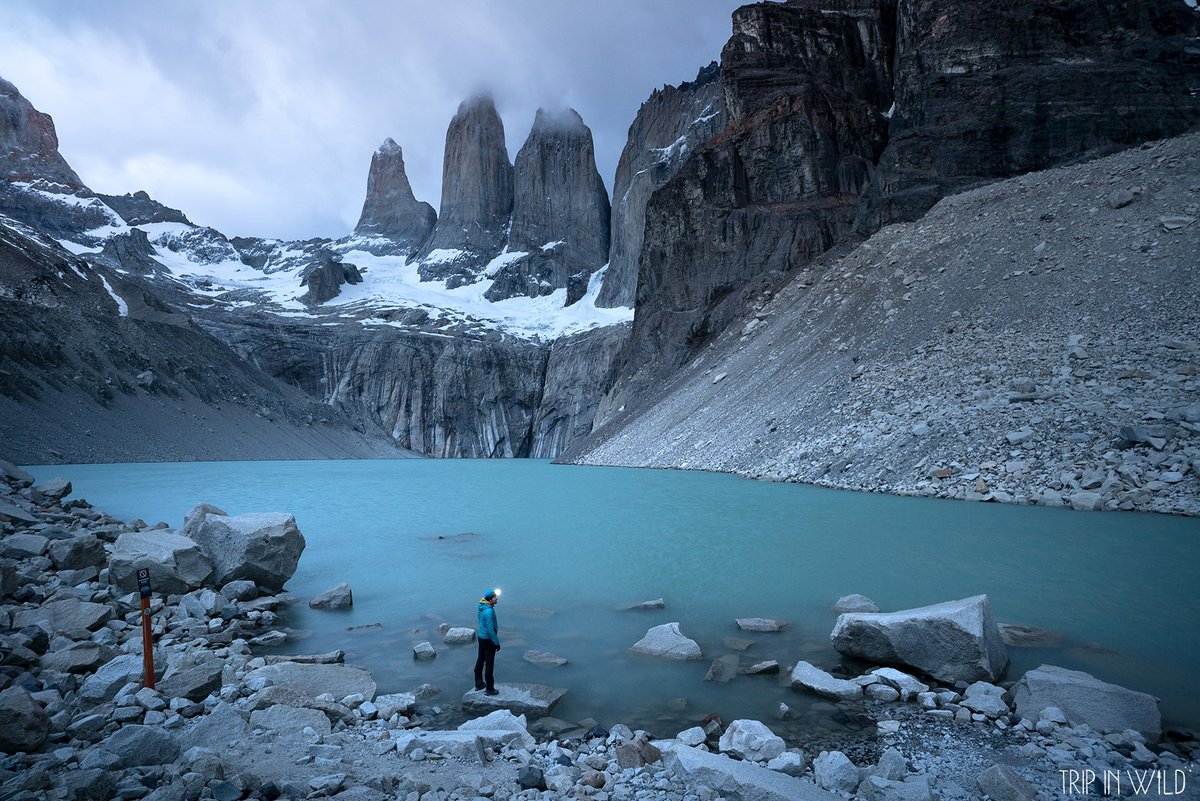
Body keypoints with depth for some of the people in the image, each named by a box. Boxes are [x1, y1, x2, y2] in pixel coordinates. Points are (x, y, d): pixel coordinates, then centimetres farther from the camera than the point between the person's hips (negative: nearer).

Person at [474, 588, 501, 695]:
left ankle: (478, 683, 35)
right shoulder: (489, 611, -28)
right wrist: (497, 643, -16)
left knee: (480, 660, 20)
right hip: (488, 639, -9)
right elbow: (490, 629, -24)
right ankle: (489, 689, 12)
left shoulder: (482, 606, 0)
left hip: (481, 636, 9)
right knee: (489, 664, 2)